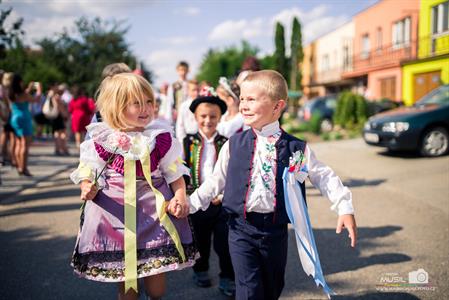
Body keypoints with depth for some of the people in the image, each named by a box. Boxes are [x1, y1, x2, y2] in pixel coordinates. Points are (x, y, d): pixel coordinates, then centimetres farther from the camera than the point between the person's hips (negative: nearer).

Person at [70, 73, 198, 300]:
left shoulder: (161, 138, -1)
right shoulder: (102, 141, -4)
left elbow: (175, 174, 4)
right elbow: (87, 174, 2)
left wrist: (180, 197, -13)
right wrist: (88, 189, -20)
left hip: (155, 213, 1)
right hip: (116, 216, 0)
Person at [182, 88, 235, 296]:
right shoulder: (188, 142, 1)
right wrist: (188, 193, -9)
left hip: (222, 202, -1)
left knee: (224, 243, 3)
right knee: (200, 242, 17)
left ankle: (227, 279, 20)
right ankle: (200, 271, 39)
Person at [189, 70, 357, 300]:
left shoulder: (296, 149, -4)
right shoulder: (233, 145, -1)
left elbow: (323, 177, 3)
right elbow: (216, 181, 8)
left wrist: (344, 208, -3)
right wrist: (191, 204, 5)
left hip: (276, 230, 1)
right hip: (241, 228, -1)